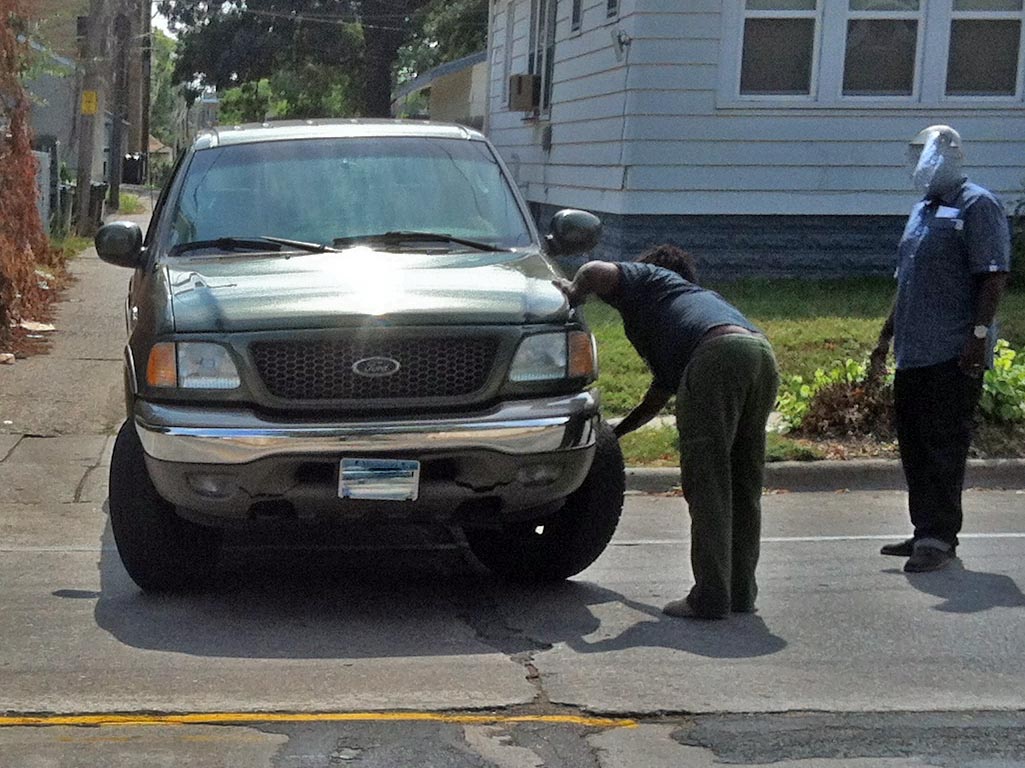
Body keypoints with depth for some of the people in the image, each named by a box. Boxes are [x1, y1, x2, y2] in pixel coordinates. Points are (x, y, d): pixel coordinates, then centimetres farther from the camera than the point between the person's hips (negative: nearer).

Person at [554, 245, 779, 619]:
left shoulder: (647, 278, 26)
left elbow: (597, 271, 1)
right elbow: (656, 401, 47)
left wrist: (573, 291, 22)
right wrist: (613, 434, 55)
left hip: (719, 353, -8)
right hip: (763, 353, 8)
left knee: (706, 483, -4)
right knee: (744, 486, 14)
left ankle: (711, 596, -6)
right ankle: (741, 591, 18)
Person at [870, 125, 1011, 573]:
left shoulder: (977, 206, -6)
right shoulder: (923, 211, 21)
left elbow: (994, 276, -14)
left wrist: (980, 333, -21)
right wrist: (887, 336, 23)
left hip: (954, 355, -9)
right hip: (914, 351, 9)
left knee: (943, 445, -7)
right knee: (914, 443, 11)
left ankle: (939, 537, -3)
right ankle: (927, 531, 20)